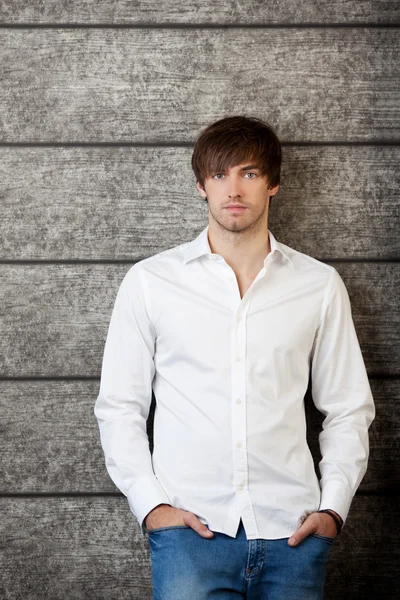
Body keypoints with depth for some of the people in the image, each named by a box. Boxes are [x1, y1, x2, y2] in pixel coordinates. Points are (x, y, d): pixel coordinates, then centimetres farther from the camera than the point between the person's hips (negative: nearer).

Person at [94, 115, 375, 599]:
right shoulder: (148, 281, 6)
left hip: (291, 531, 2)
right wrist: (150, 504, -3)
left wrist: (333, 506, 2)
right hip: (191, 526, -1)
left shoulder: (320, 284, 9)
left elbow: (348, 409, 13)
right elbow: (119, 407, 7)